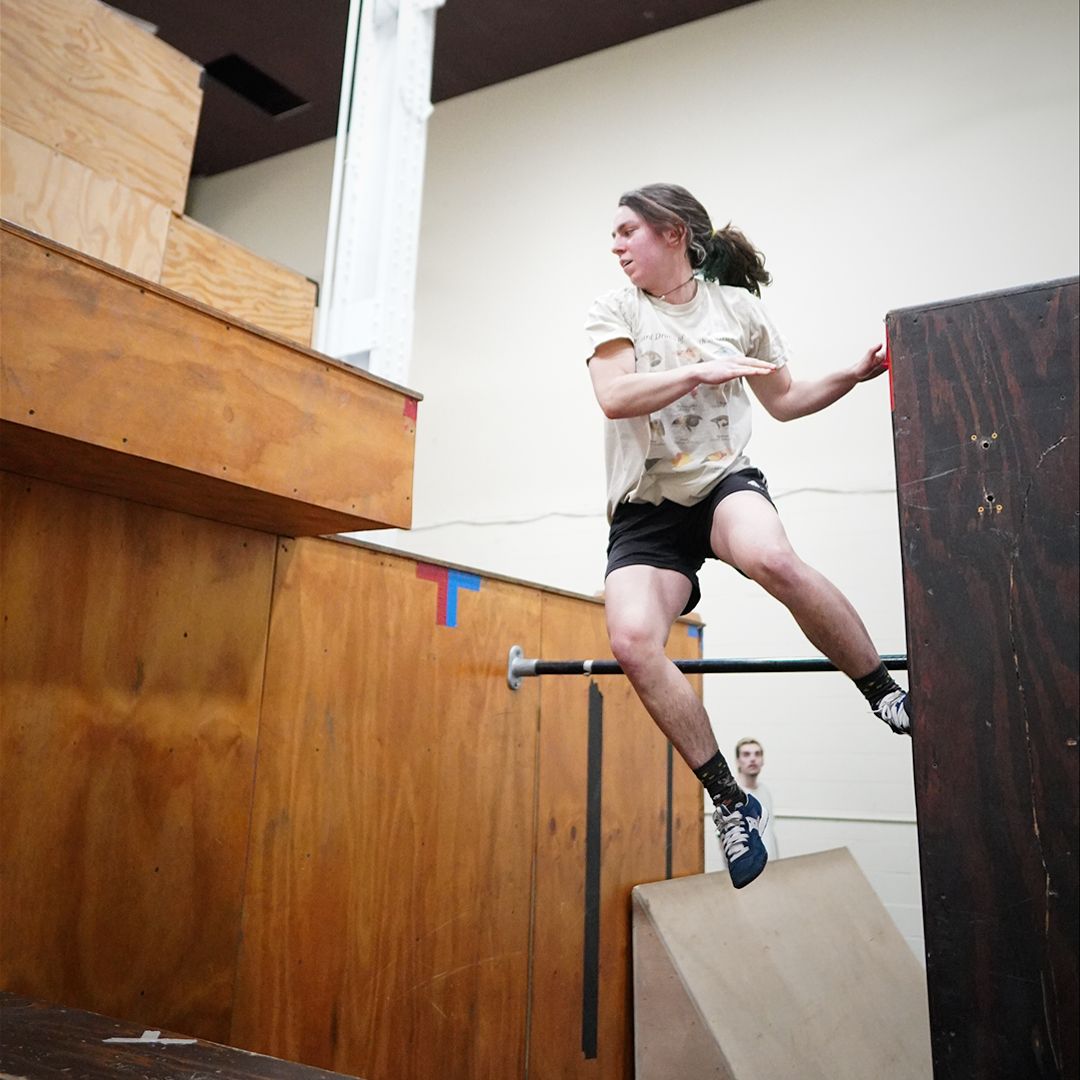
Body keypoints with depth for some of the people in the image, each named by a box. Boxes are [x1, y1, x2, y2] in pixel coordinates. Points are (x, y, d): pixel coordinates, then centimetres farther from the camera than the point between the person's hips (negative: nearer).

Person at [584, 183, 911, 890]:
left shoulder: (738, 306, 9)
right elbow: (615, 398, -11)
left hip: (725, 480, -1)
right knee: (632, 639, -25)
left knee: (772, 559, -38)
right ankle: (731, 802, -10)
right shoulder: (616, 309, 6)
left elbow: (784, 400, 19)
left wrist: (857, 373, 7)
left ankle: (888, 695, -15)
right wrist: (702, 368, -20)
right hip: (646, 509, 1)